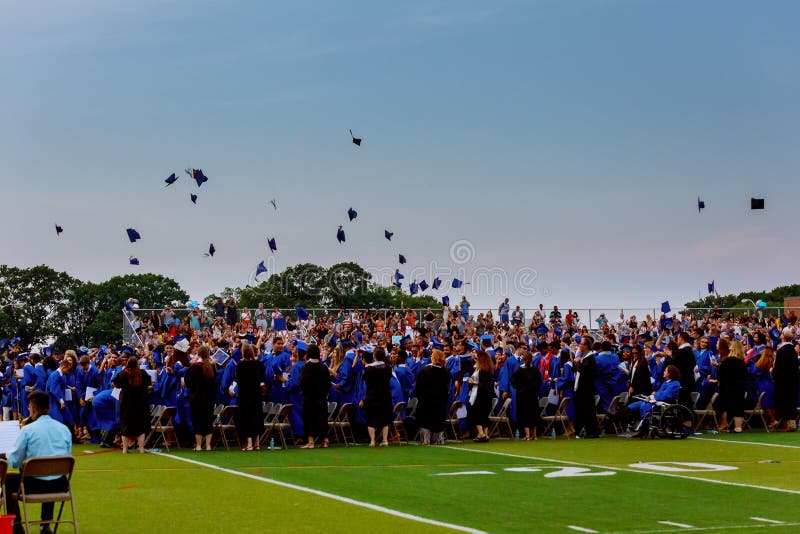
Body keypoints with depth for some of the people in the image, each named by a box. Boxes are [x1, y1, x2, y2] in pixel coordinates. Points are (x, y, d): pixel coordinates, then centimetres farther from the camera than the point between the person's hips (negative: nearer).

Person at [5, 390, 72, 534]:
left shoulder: (27, 430, -11)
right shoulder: (64, 429, 2)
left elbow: (14, 462, -5)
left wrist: (11, 452, 17)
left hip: (35, 484, -4)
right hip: (60, 486, 4)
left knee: (7, 480, 25)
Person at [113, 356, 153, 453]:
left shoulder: (123, 374, -14)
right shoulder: (142, 373, -11)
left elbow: (116, 384, 0)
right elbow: (148, 384, 5)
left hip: (126, 403, -1)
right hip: (140, 403, 1)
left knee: (125, 425, 10)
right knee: (140, 426, 10)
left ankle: (125, 448, 8)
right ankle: (141, 447, 5)